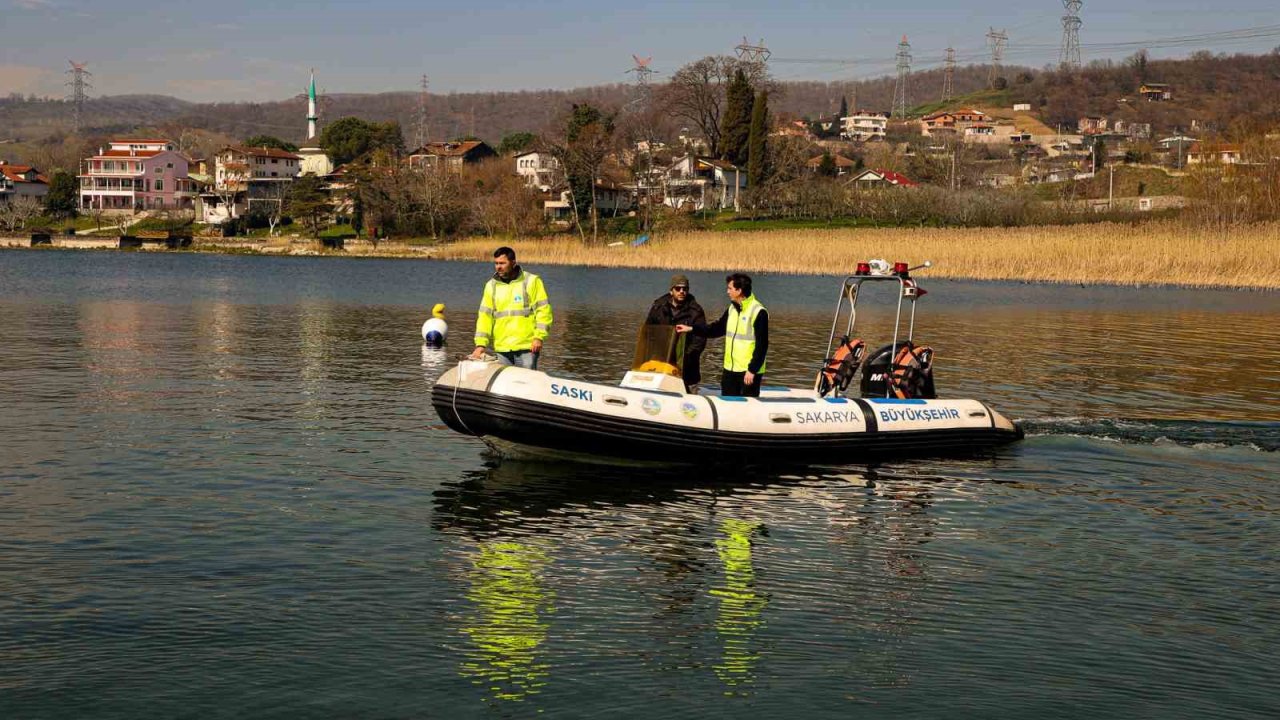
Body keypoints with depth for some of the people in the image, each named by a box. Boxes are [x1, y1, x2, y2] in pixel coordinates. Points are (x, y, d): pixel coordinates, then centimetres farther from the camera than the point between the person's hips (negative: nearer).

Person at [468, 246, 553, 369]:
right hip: (502, 348, 4)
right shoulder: (491, 285, 12)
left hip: (527, 346, -4)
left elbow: (543, 310, -3)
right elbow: (485, 315, 9)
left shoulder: (532, 281, 0)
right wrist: (481, 344, -1)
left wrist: (539, 337, -11)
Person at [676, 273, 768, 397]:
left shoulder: (758, 312, -15)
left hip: (749, 371, -8)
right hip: (730, 369, 8)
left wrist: (752, 370, -18)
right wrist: (691, 329, 13)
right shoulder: (732, 309, 10)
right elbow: (717, 329, 20)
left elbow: (762, 345, -16)